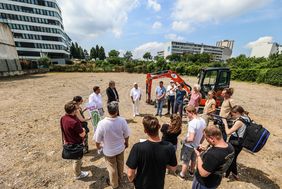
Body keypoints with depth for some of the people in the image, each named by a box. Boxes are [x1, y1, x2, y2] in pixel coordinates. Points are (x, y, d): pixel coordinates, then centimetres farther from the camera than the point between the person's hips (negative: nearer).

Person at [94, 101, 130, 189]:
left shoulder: (102, 123, -31)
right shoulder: (122, 120, -26)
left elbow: (98, 139, -16)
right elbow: (126, 135, -11)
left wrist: (98, 146, 7)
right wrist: (126, 143, 10)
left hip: (109, 151, -2)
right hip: (120, 148, 2)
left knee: (112, 168, 25)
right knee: (120, 164, 30)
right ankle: (120, 178, 58)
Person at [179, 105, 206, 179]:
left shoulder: (192, 123, -33)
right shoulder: (202, 120, -8)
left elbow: (191, 138, -34)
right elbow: (204, 134, 4)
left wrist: (184, 140, -15)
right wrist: (199, 142, 17)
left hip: (189, 146, -7)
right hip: (196, 145, 7)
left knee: (185, 161, 15)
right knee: (193, 159, 30)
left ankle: (182, 174, 36)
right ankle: (191, 171, 52)